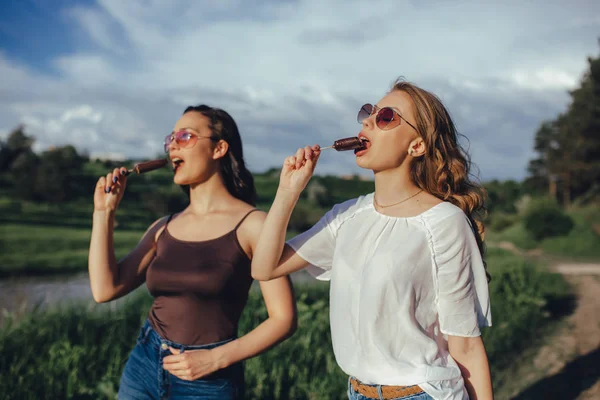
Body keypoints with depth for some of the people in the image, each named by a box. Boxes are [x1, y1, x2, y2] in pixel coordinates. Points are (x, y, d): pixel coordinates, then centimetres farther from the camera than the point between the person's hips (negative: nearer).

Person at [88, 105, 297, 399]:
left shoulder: (252, 225, -10)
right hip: (142, 367, 5)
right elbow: (105, 289, -2)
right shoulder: (164, 228, 6)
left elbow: (283, 319, -11)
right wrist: (104, 211, -1)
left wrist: (216, 358, -18)